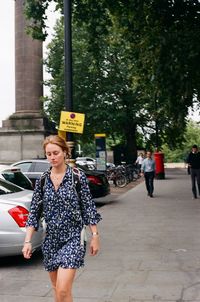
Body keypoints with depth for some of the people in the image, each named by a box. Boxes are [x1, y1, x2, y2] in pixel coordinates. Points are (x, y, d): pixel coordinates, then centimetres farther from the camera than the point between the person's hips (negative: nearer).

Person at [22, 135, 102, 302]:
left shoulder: (78, 176, -7)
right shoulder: (42, 180, 3)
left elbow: (89, 207, -3)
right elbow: (34, 211, 4)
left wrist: (95, 236, -4)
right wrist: (28, 241, -1)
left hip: (73, 238, -4)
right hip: (51, 238, 5)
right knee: (57, 288, 16)